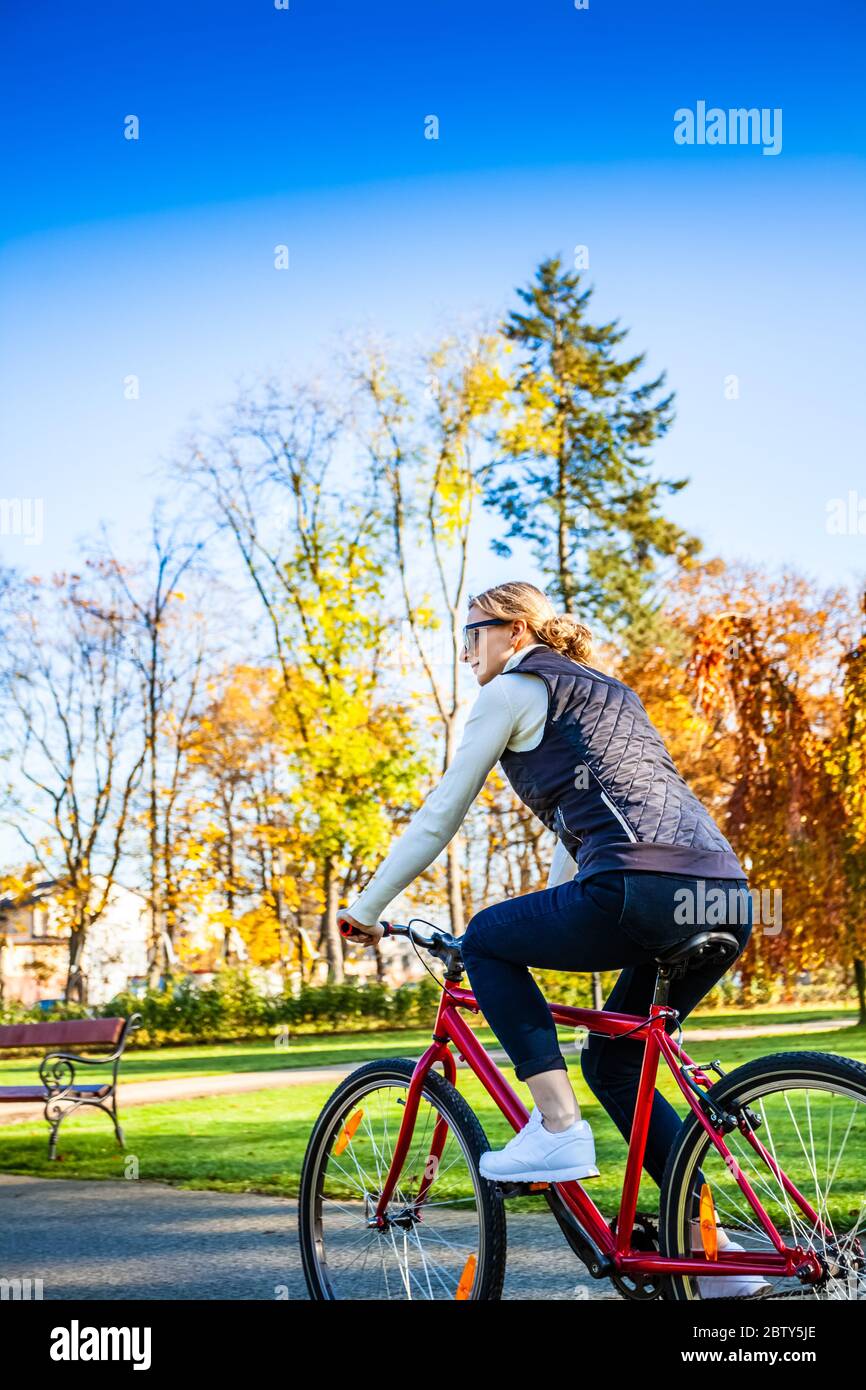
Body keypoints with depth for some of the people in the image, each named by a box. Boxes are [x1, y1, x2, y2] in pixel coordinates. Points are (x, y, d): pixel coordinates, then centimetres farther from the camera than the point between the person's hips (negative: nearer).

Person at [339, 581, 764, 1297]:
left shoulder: (514, 690, 10)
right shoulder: (608, 693, 33)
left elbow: (438, 817, 11)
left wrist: (368, 907, 21)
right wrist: (547, 926, 47)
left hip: (643, 890, -8)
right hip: (730, 901, 8)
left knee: (487, 939, 15)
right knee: (612, 1060, 23)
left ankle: (559, 1127, 2)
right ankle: (717, 1256, 17)